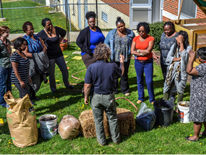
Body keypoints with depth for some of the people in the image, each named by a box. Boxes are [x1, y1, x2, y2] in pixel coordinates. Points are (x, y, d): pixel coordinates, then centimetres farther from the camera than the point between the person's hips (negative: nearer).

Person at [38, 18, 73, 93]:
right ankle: (53, 87, 27)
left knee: (65, 70, 10)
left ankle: (67, 84, 32)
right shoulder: (42, 33, -17)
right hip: (49, 55, -4)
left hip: (58, 54, 4)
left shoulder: (57, 29, -5)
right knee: (51, 72, 6)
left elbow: (64, 33, 17)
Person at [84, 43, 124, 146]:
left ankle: (101, 141, 26)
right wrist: (122, 63, 30)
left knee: (98, 120, 15)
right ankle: (116, 138, 31)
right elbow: (121, 73, 12)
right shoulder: (113, 66, -12)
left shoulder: (91, 67, -17)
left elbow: (87, 85, -13)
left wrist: (86, 97, 2)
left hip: (96, 97, -1)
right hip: (109, 97, 1)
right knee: (112, 118, 19)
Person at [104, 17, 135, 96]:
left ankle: (125, 90, 25)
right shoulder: (111, 33, -2)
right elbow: (106, 43, 10)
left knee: (124, 74, 9)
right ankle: (114, 90, 22)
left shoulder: (130, 33, -1)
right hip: (114, 58, 0)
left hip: (126, 58, 0)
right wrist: (110, 51, -3)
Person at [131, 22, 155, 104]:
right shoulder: (135, 39, 3)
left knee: (149, 81, -4)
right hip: (138, 62, 3)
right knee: (139, 81, 11)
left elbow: (148, 51, -17)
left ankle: (152, 99, 9)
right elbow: (132, 51, -5)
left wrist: (138, 50, -7)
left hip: (148, 62, -3)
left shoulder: (151, 39, -6)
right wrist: (142, 53, -14)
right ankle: (140, 98, 26)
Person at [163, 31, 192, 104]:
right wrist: (178, 59, -15)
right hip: (171, 71, 3)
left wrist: (181, 43, -24)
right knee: (166, 89, 9)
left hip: (181, 72, -3)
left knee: (180, 91, 8)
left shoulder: (188, 48, -5)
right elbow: (168, 58, -1)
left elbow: (184, 56, -25)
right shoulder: (174, 46, 5)